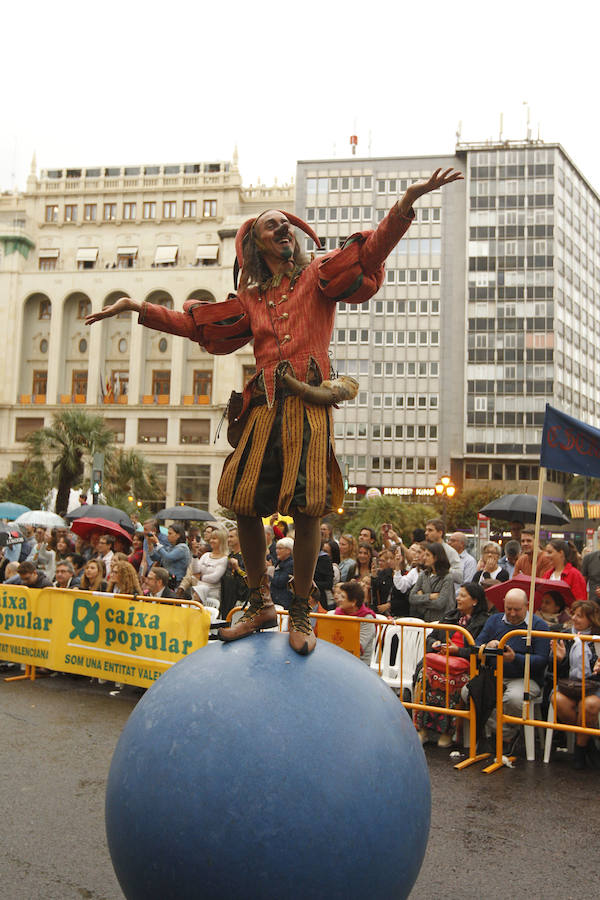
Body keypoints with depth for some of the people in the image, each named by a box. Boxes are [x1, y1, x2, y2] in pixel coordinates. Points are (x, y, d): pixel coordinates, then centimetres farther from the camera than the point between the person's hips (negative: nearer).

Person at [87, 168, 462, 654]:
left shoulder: (318, 276, 12)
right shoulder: (250, 299, 22)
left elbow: (371, 250, -1)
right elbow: (195, 322, 28)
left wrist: (406, 202, -16)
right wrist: (140, 308, 25)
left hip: (308, 403, -4)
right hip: (264, 407, 4)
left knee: (306, 508, -11)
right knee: (244, 504, 0)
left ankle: (302, 613, 4)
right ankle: (261, 605, 17)